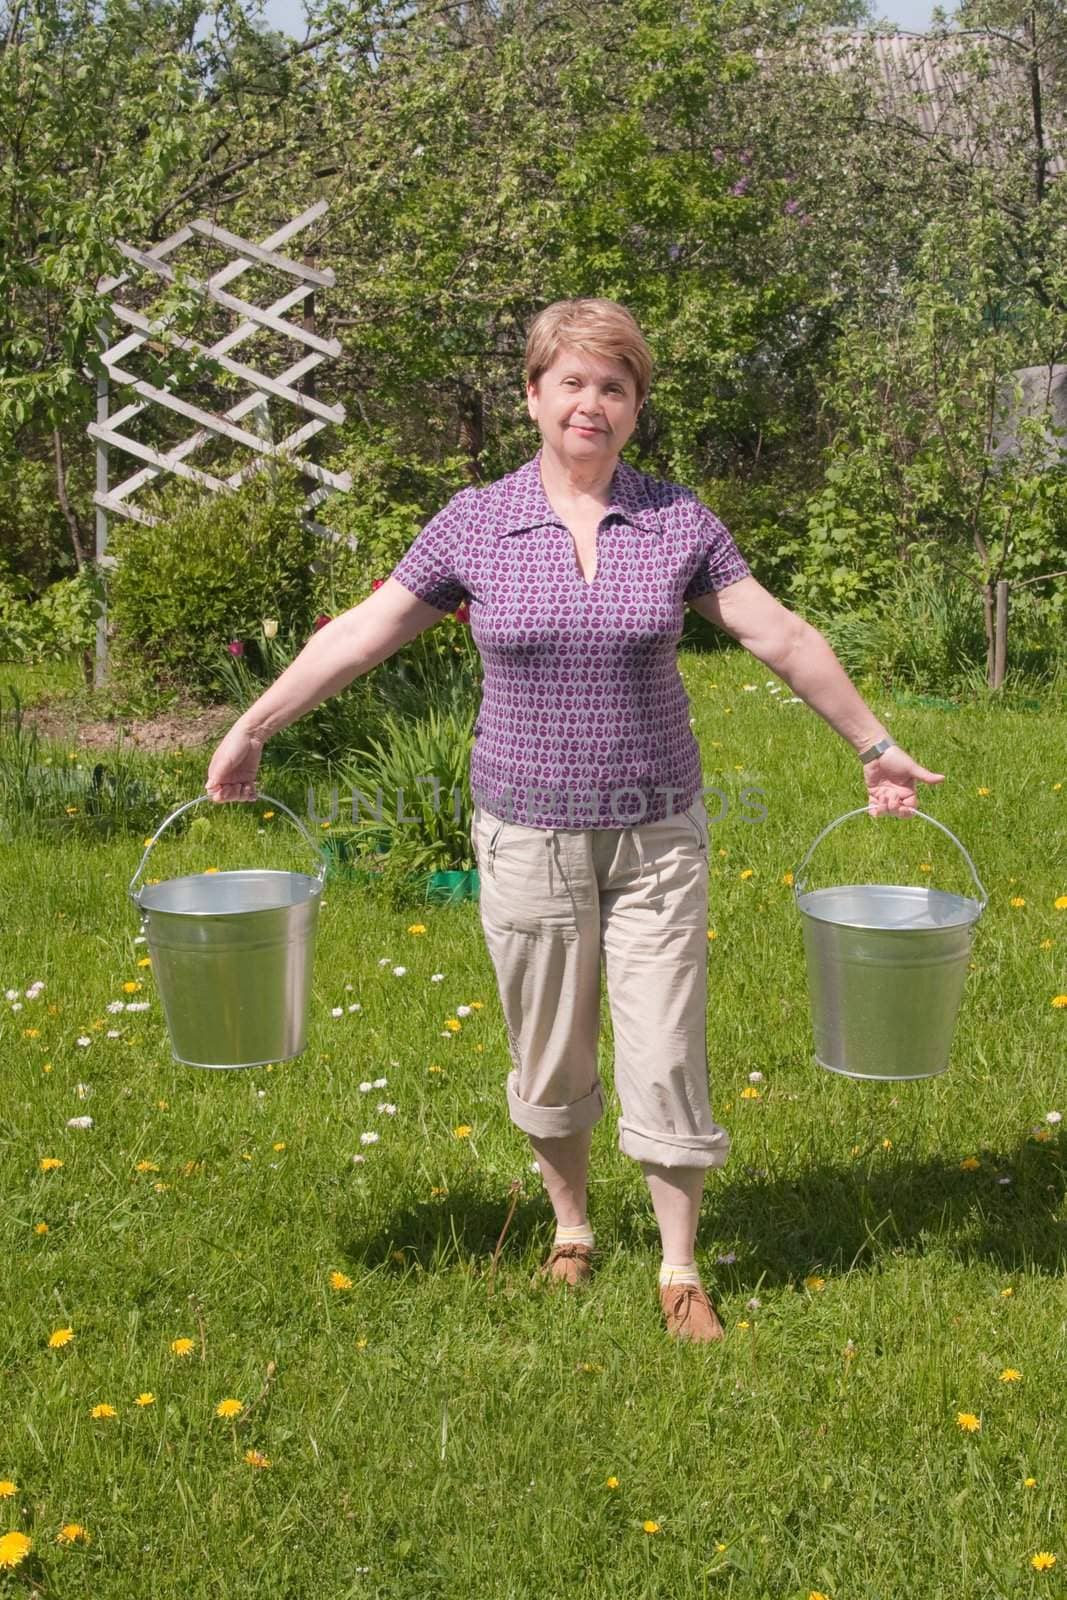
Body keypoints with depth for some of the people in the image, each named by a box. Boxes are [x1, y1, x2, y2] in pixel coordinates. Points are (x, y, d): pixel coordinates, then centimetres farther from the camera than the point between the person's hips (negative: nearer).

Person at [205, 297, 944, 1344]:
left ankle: (680, 1270, 20)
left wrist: (875, 747, 8)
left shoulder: (679, 522, -2)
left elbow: (783, 640, 4)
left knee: (666, 1064, 2)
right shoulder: (473, 525, -3)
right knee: (549, 1063, 12)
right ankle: (571, 1231, 36)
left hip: (657, 836, 0)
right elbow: (359, 636, 3)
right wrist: (251, 729, 5)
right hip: (529, 838, 0)